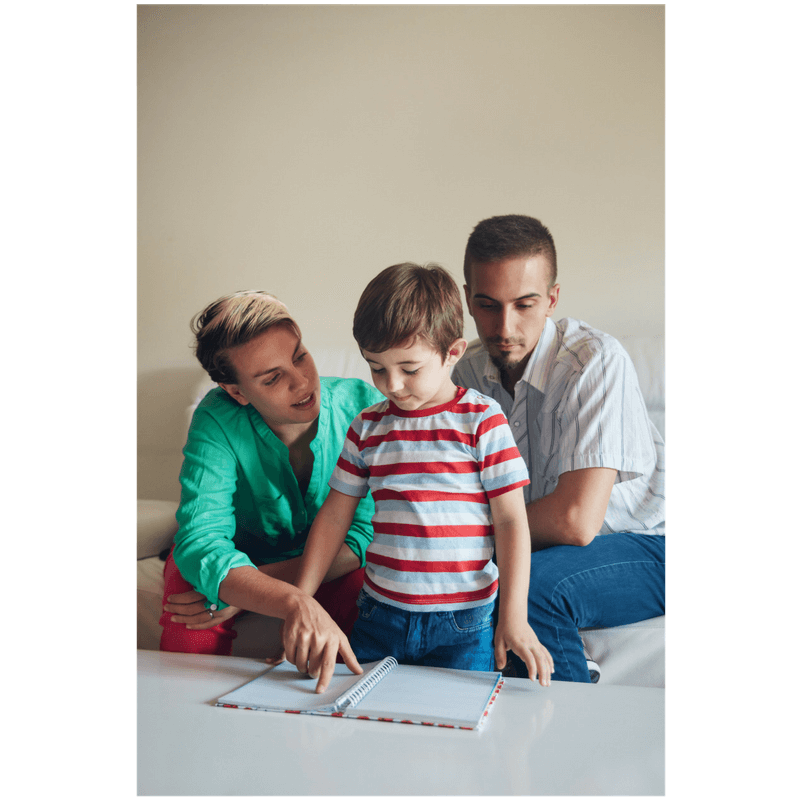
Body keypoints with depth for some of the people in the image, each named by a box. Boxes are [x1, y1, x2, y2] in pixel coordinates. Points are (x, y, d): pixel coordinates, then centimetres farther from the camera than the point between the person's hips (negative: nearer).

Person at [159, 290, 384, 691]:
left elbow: (370, 531, -24)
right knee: (189, 631, -31)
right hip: (237, 552, 0)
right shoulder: (218, 422, -27)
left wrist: (247, 591, -32)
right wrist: (295, 602, -55)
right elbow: (201, 543, -36)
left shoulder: (363, 406, -24)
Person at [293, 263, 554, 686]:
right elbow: (334, 516, 10)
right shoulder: (368, 426, 5)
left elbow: (511, 521, -7)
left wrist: (514, 618, -13)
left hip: (463, 623, -3)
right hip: (379, 616, 4)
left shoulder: (481, 420, -6)